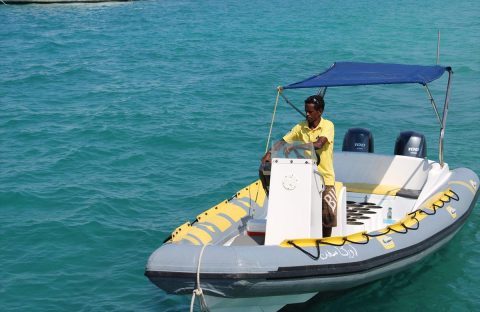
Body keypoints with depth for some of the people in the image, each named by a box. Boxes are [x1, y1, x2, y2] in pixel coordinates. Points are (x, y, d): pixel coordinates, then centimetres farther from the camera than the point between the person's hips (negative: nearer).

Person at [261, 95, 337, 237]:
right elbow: (282, 142, 2)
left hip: (325, 176, -3)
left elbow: (318, 144, -26)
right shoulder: (300, 127, 2)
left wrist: (294, 147, -29)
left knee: (328, 214, -2)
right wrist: (269, 153, -16)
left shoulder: (328, 125, -10)